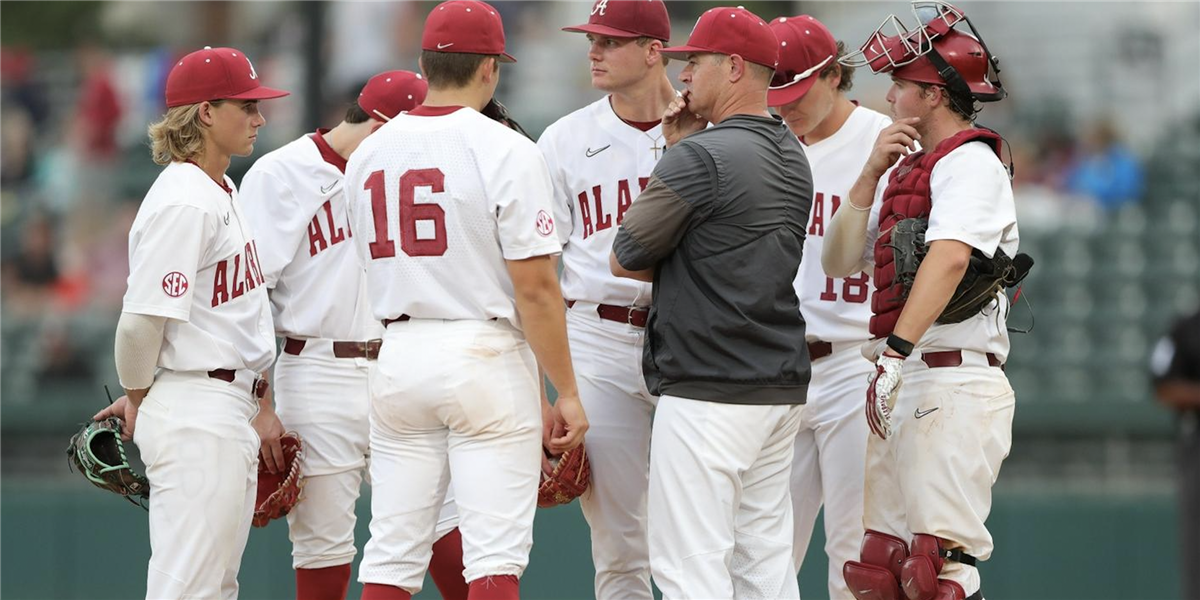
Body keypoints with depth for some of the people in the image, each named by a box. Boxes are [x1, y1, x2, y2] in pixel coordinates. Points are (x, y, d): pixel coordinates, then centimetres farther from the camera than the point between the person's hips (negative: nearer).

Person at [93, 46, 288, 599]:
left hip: (231, 405, 11)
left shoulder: (222, 192, 15)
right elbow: (142, 318, -19)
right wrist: (138, 400, -5)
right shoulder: (185, 202, -17)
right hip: (195, 412, -11)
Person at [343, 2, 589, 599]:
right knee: (495, 551, -4)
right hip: (485, 354, -5)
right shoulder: (506, 151, -10)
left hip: (397, 356, 5)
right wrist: (565, 392, -7)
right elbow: (535, 286, -13)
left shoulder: (368, 154, 8)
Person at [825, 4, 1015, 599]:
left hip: (954, 385, -9)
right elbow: (838, 260, 17)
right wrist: (872, 174, 6)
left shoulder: (970, 161, -7)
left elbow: (949, 258, -23)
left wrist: (895, 351, -32)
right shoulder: (904, 171, 22)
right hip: (904, 389, 9)